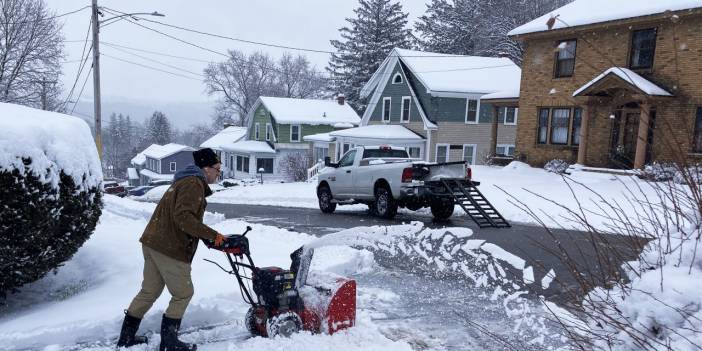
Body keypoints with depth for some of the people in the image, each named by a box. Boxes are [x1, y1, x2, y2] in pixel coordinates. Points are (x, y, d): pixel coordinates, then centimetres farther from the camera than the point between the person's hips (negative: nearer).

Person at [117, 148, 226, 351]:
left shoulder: (184, 181, 19)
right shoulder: (194, 184, -14)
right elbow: (183, 217, -26)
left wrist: (211, 238, 17)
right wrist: (213, 235, -23)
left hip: (154, 243, 10)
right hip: (170, 249, -10)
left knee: (149, 291, 19)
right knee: (183, 294, 4)